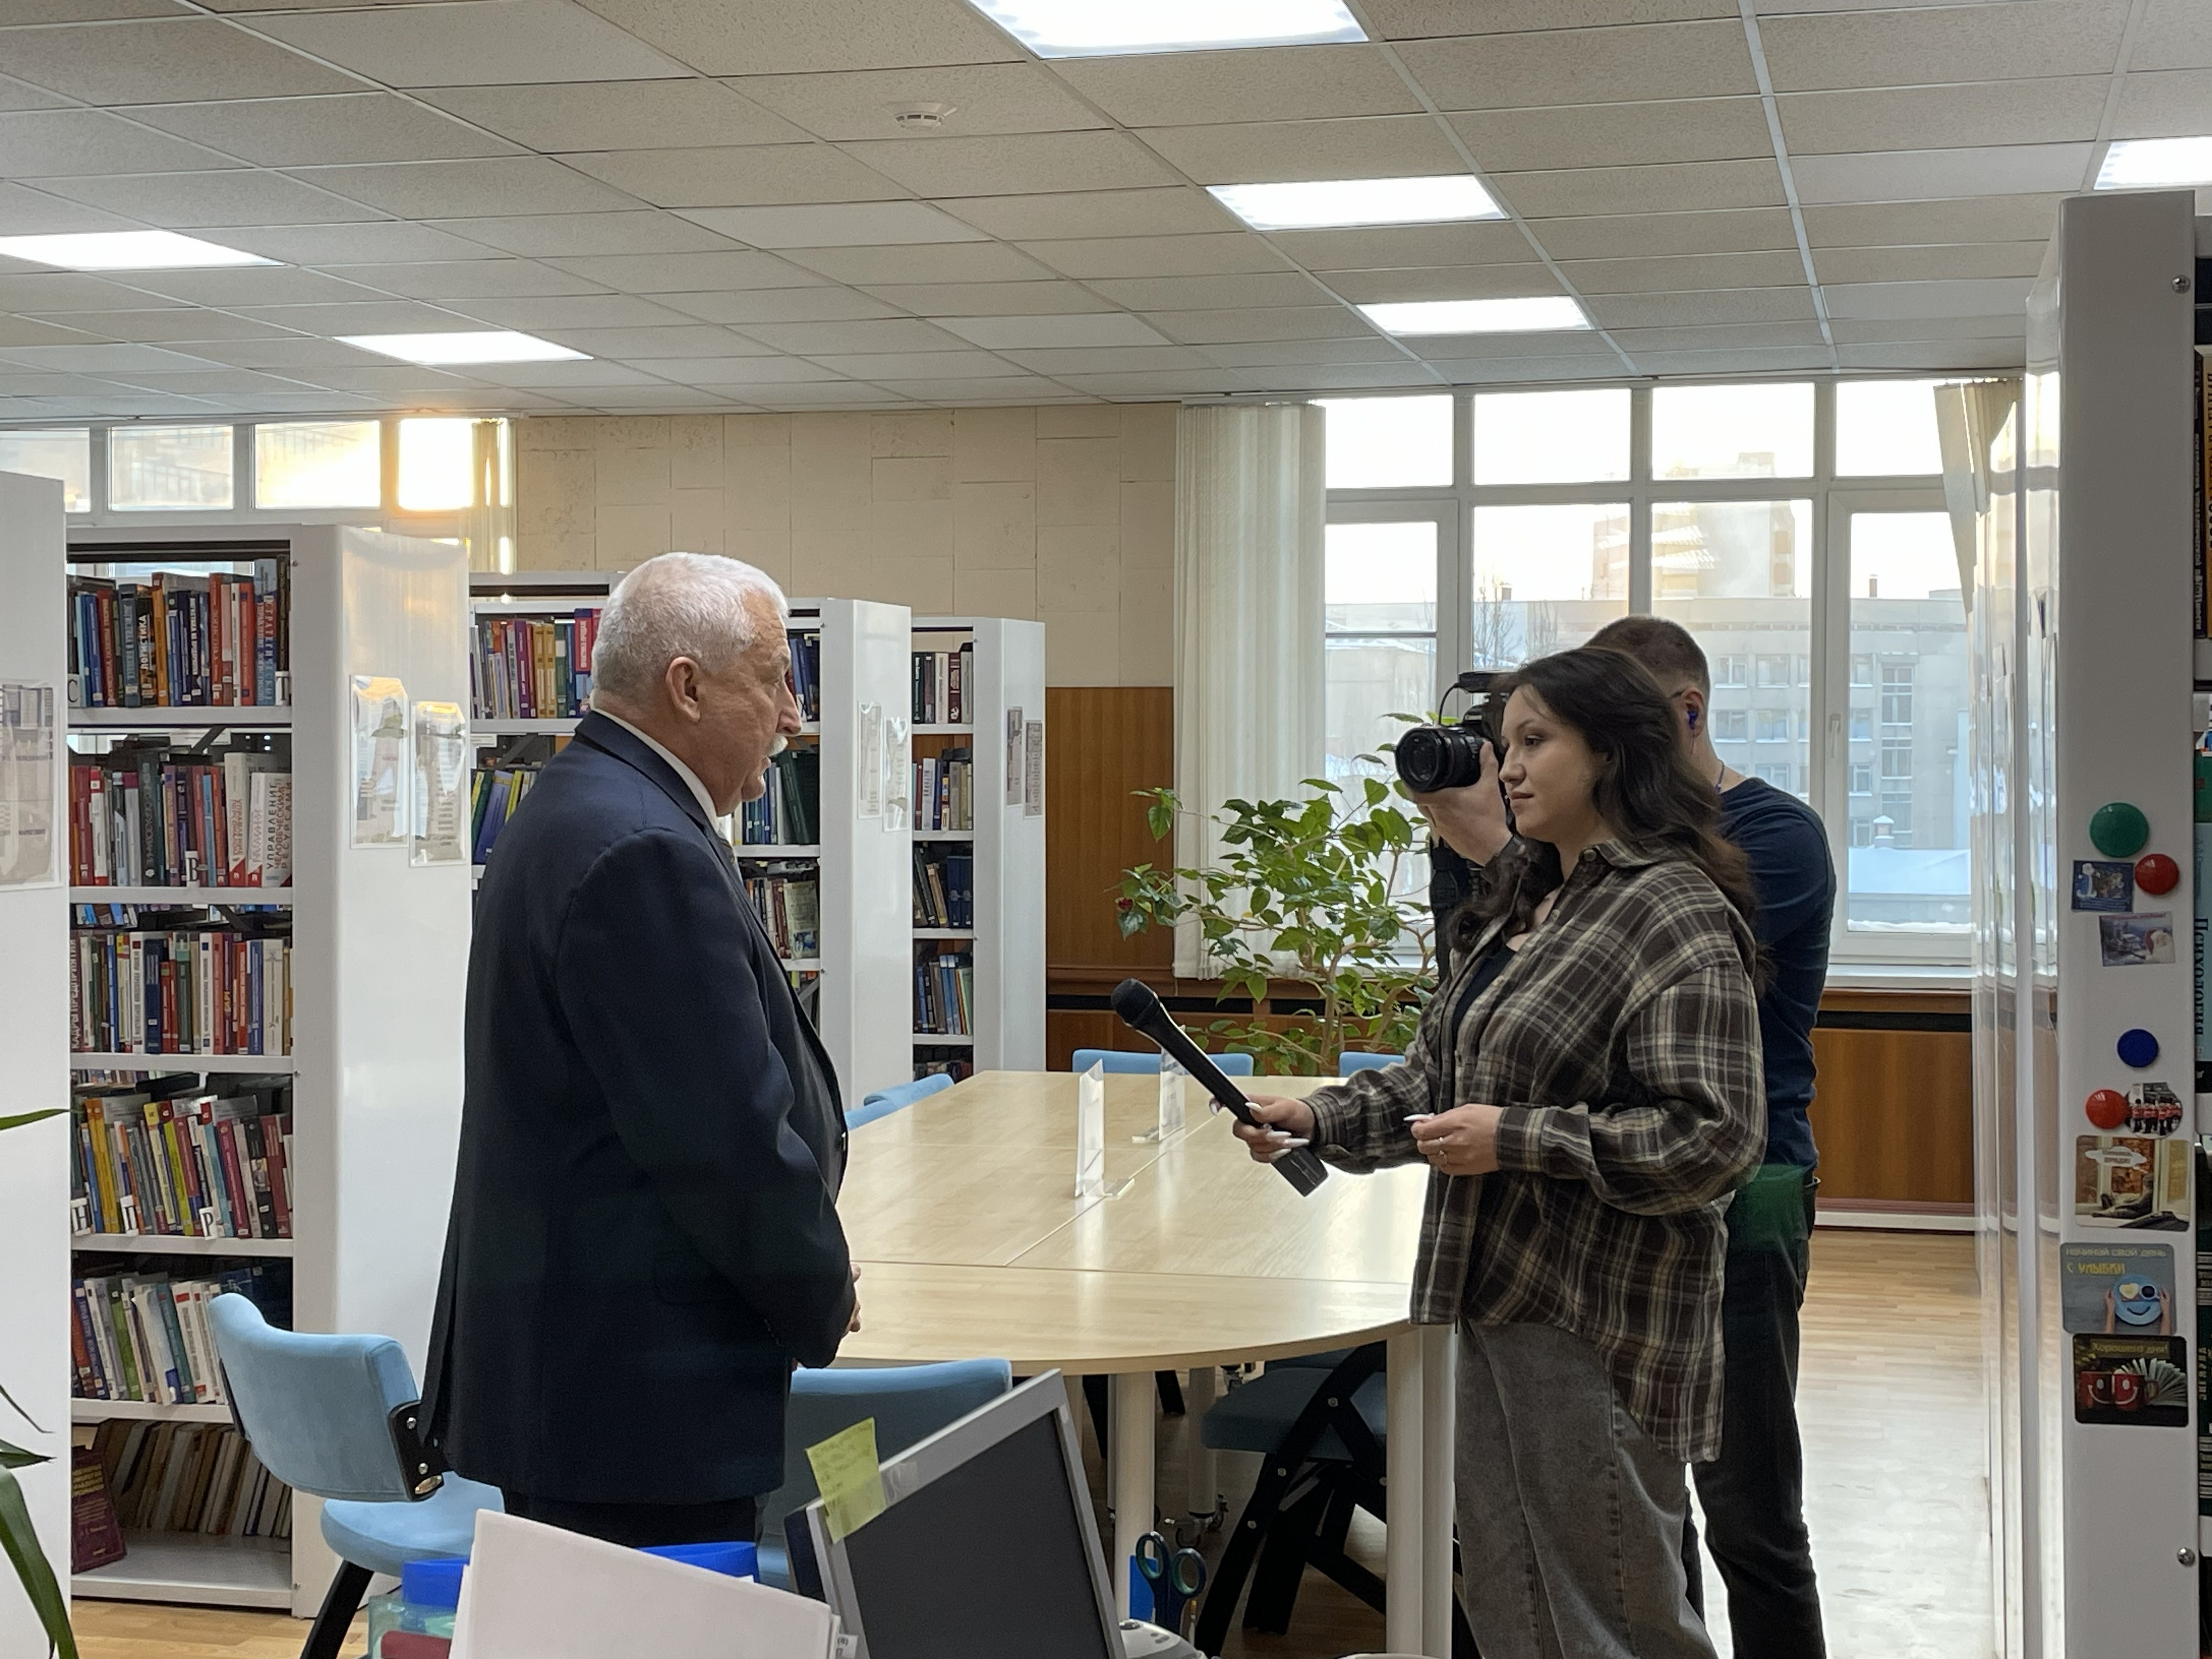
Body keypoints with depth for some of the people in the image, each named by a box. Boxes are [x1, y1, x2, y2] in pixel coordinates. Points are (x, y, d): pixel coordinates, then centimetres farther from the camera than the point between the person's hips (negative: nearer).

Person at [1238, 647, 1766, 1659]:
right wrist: (1320, 1120, 2)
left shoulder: (1678, 916, -15)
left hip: (1599, 1321, -9)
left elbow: (1711, 1139, -21)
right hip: (1497, 1300, 9)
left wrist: (1517, 1140, -21)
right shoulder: (1521, 904, 14)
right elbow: (1441, 1078, 17)